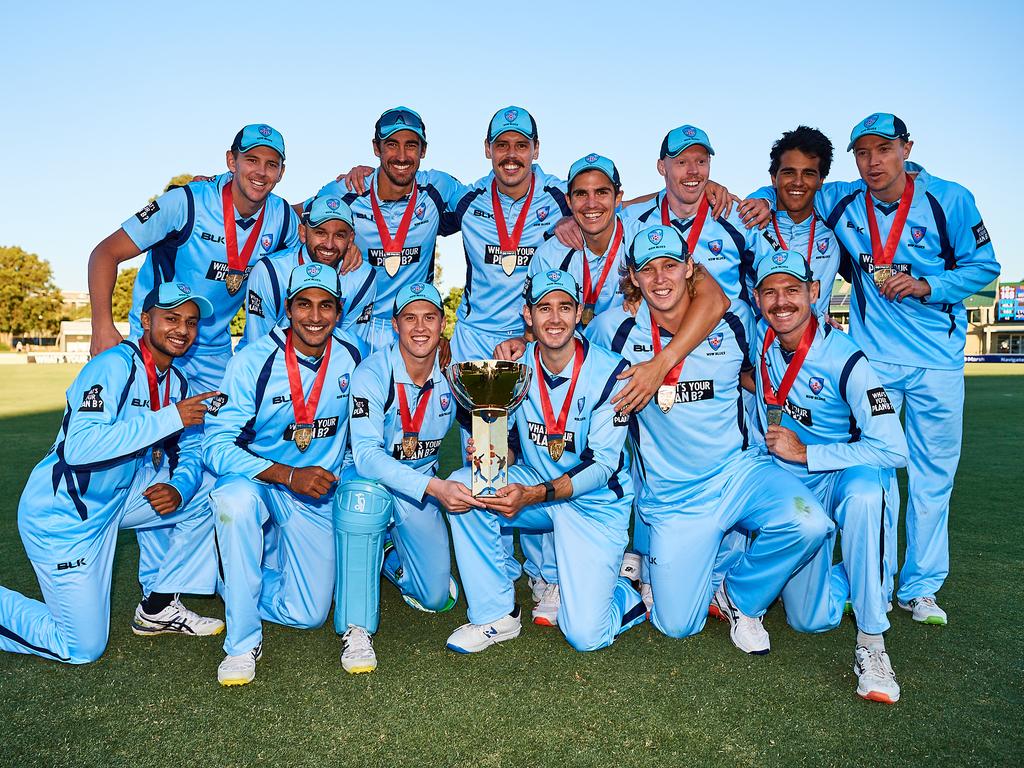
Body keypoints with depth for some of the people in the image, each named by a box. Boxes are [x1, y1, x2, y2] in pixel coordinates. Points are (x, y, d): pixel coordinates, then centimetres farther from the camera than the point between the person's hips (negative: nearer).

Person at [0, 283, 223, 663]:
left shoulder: (177, 382, 3)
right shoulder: (115, 365, -23)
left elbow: (190, 452, 4)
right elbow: (80, 447, -35)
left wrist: (179, 488, -18)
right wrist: (170, 417, -33)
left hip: (115, 498, 8)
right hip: (62, 513, -8)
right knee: (82, 649, -3)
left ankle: (157, 607, 7)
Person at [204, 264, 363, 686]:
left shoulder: (351, 360, -7)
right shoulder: (253, 361, -17)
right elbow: (217, 447, -22)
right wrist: (289, 475, -32)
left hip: (316, 499, 3)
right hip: (257, 485, -2)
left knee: (308, 615, -6)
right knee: (236, 497, -38)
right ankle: (242, 643, -21)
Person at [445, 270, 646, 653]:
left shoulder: (609, 371, -18)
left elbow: (602, 464, -20)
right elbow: (510, 445, 0)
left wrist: (532, 496, -33)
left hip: (595, 501, -4)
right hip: (533, 484, 4)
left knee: (586, 635, -14)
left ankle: (626, 595, 23)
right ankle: (497, 616, -9)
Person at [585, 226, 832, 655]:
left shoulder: (735, 319, -3)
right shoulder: (615, 329, -5)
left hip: (739, 472, 1)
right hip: (670, 496, -1)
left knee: (809, 526, -28)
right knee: (677, 626, -4)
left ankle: (740, 597, 3)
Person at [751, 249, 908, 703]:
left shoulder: (844, 359, -21)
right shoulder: (758, 340, -7)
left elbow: (893, 450, -27)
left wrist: (804, 453, -24)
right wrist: (748, 380, -1)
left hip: (839, 477, -3)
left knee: (864, 491, -42)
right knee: (811, 619, -5)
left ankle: (870, 643, -29)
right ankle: (843, 576, 30)